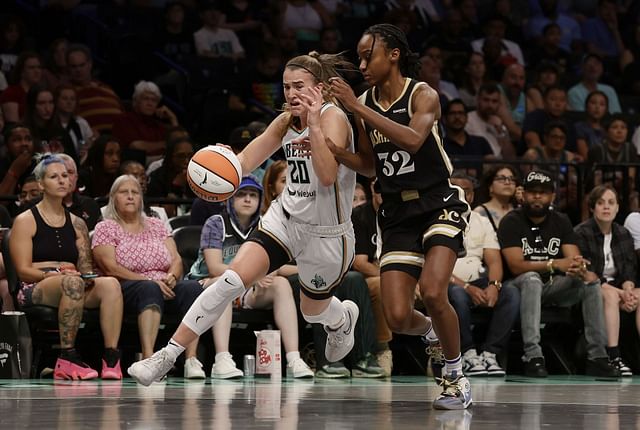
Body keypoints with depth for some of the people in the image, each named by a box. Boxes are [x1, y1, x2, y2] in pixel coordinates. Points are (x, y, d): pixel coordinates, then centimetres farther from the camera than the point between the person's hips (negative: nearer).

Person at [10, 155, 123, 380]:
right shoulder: (26, 221, 5)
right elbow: (23, 270, -4)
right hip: (34, 290, -5)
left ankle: (111, 358, -37)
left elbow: (86, 266, 15)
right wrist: (56, 274, -19)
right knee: (72, 282, -39)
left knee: (110, 284, -28)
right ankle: (67, 358, -37)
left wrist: (87, 276, -9)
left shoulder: (76, 224, 21)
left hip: (75, 284, 5)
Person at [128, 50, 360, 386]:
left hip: (326, 235, -5)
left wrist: (314, 125, -39)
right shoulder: (286, 122, 2)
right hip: (285, 218, 5)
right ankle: (167, 356, -16)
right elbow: (244, 162, 0)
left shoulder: (333, 117, -18)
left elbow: (327, 176, -32)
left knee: (313, 311, 17)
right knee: (232, 280, -16)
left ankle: (344, 318, 57)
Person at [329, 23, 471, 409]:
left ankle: (457, 376, -4)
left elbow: (413, 139, -32)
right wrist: (329, 148, -3)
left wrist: (357, 108, -32)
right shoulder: (365, 103, 5)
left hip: (440, 204, -5)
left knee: (432, 293, -26)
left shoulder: (423, 95, -11)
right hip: (398, 214, 5)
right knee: (398, 318, -6)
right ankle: (432, 332, 31)